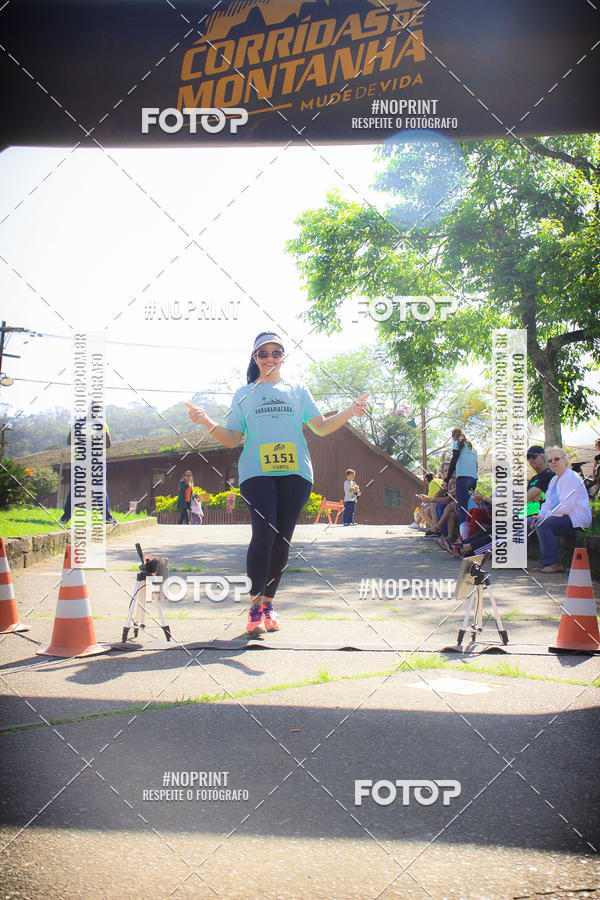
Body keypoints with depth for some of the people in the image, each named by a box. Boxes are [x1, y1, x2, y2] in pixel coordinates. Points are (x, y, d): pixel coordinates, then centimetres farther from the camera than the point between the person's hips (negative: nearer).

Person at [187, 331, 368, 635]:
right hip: (256, 471, -2)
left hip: (295, 471, 2)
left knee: (282, 538, -2)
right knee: (264, 532, -18)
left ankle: (268, 601, 11)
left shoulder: (298, 391, 20)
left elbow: (321, 428, 14)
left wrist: (349, 412, 0)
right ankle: (255, 604, -11)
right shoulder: (244, 395, 18)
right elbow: (231, 439, 13)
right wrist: (207, 422, -3)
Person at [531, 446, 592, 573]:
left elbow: (566, 505, -20)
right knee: (535, 522, -2)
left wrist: (546, 516, -18)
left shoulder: (572, 477, -12)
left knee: (543, 524, -25)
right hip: (564, 517, 10)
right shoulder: (554, 480, 18)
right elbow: (548, 503, 17)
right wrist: (540, 515, -2)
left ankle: (553, 563, -23)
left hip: (576, 519, -10)